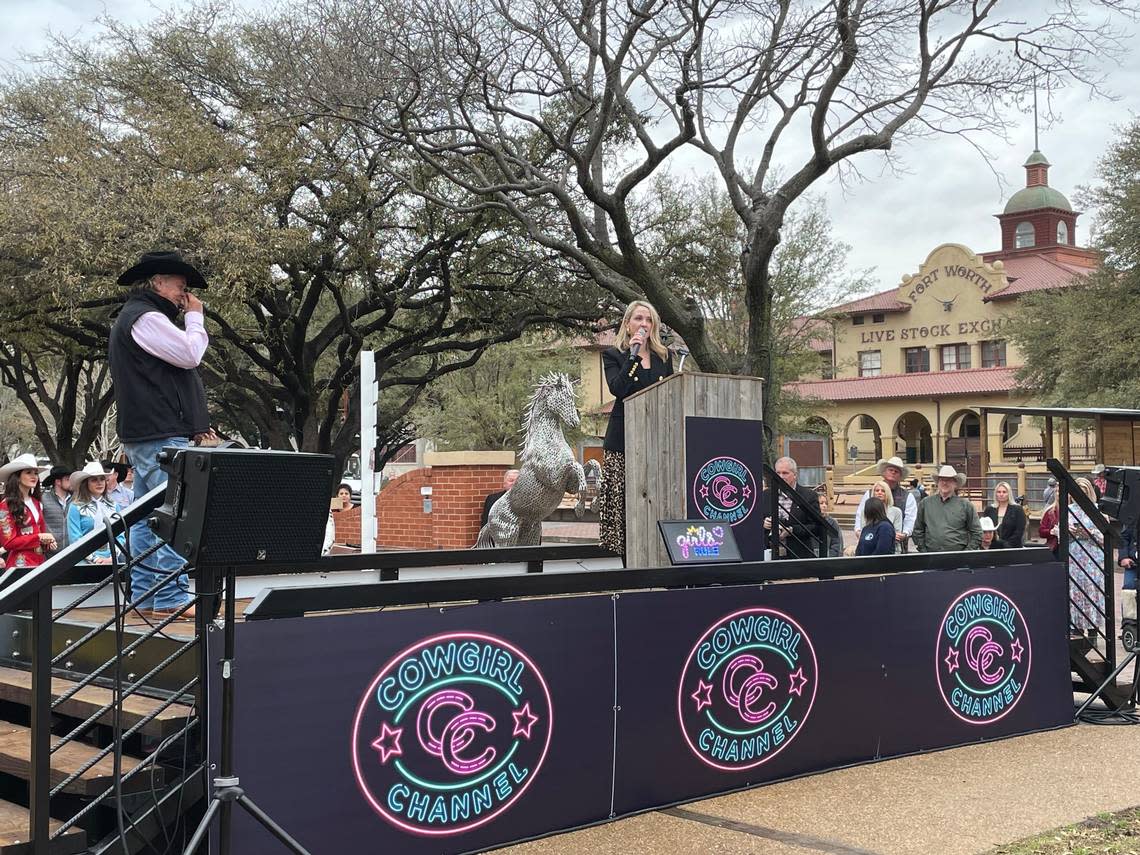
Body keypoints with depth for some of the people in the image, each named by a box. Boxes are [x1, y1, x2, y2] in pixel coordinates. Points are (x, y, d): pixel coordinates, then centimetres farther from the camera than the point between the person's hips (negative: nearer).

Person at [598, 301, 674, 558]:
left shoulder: (664, 357, 17)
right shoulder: (613, 355, 5)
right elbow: (617, 388, -11)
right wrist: (633, 356, -12)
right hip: (624, 439, -3)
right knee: (622, 501, -7)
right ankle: (624, 557, -4)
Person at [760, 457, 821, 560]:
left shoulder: (809, 496, 1)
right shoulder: (765, 496, 12)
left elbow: (816, 527, -5)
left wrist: (791, 530, -16)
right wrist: (763, 524, -8)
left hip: (799, 555, -2)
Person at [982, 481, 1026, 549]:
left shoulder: (1017, 510, 3)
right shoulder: (989, 510, 11)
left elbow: (1019, 532, -5)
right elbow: (983, 529, 8)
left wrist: (1007, 544, -13)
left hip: (1012, 548, -2)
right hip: (993, 548, 3)